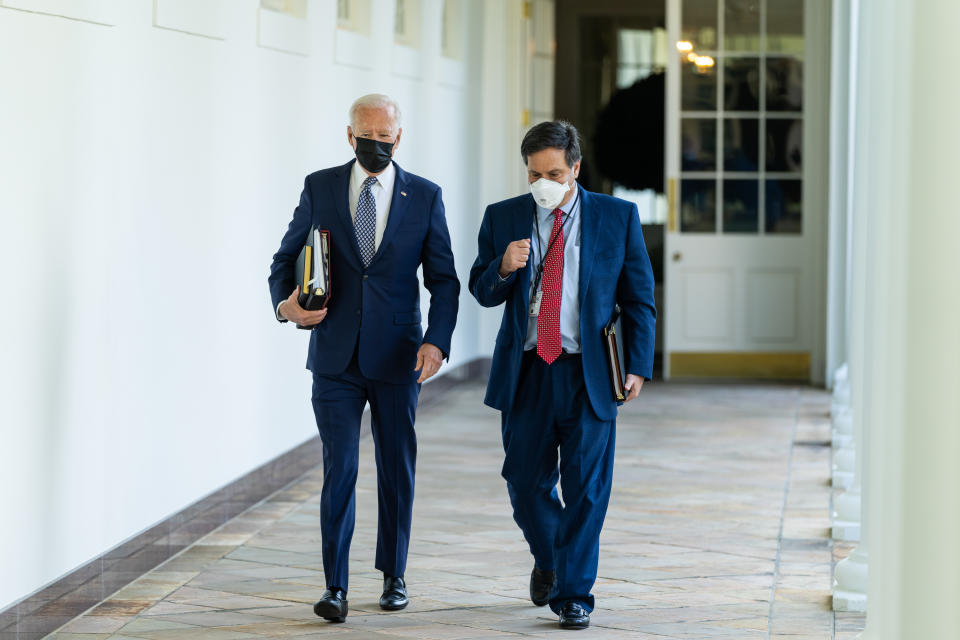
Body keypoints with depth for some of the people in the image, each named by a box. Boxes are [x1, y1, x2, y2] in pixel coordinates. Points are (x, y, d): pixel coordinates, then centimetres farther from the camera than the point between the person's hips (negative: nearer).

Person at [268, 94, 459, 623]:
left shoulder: (424, 197, 3)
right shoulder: (320, 187, 4)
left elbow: (444, 278, 3)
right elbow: (287, 257, 9)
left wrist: (437, 340, -10)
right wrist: (284, 303, -11)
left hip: (396, 359, 1)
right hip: (336, 357, -1)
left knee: (397, 469, 9)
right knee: (340, 467, -6)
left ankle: (394, 576, 24)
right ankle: (335, 586, -3)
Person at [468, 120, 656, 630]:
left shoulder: (617, 217, 2)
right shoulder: (502, 218, 6)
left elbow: (639, 298, 4)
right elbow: (480, 291, 9)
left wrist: (638, 366, -3)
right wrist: (503, 267, -14)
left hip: (590, 375, -2)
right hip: (525, 373, 2)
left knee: (586, 489, -1)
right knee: (525, 483, 8)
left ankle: (573, 594, 9)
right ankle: (548, 559, 36)